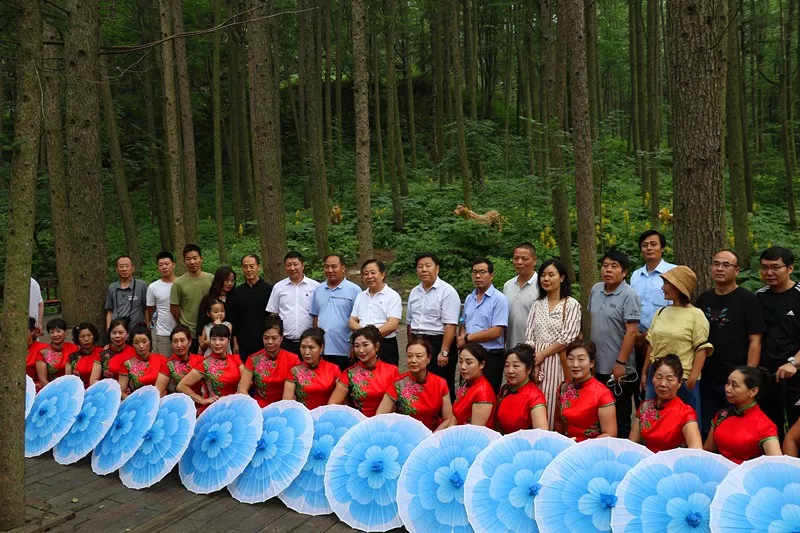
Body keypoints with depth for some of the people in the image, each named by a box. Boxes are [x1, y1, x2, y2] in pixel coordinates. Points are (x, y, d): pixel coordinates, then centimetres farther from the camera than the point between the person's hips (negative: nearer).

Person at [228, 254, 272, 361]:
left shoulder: (269, 290, -2)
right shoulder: (236, 292, 9)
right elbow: (232, 319, 10)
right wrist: (235, 342, 4)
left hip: (264, 344, -3)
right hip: (243, 345, 3)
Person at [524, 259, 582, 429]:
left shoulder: (571, 304, -1)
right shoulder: (537, 304, 13)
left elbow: (567, 339, -9)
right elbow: (529, 337, 7)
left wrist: (542, 355, -9)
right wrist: (533, 362, -6)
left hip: (557, 362, -4)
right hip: (537, 361, 4)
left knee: (554, 405, -4)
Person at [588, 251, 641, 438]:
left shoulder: (628, 295, -12)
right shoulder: (596, 290, 7)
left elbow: (632, 332, -16)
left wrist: (621, 363, -19)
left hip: (619, 369, -6)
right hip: (597, 366, 6)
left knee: (620, 418, 6)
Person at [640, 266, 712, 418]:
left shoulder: (695, 315, -6)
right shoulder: (661, 312, 11)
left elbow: (701, 349, -10)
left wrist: (693, 378, -16)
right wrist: (644, 372, 13)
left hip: (683, 378, -5)